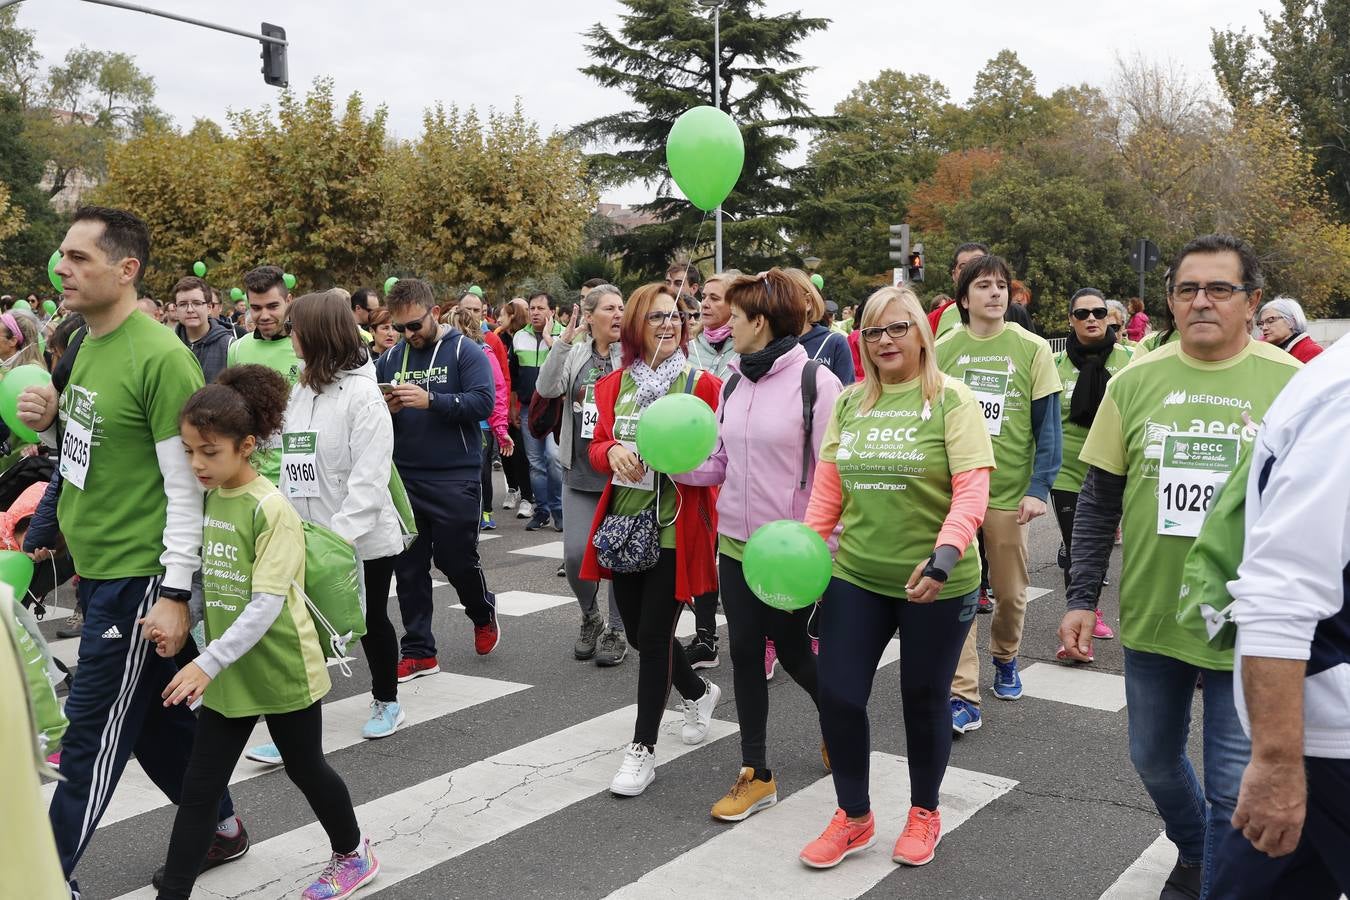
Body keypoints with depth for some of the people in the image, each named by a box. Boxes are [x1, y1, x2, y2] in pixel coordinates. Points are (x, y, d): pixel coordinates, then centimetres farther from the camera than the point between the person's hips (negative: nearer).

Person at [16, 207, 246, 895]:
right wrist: (50, 425, -1)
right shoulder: (89, 346, 10)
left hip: (137, 578, -9)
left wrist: (174, 594, -20)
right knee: (156, 716, 19)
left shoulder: (160, 357, -18)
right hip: (96, 571, 9)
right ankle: (222, 829, 35)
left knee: (93, 736, 2)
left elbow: (185, 487, -19)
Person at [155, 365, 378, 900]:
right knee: (199, 788, 6)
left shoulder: (270, 509, -20)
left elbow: (267, 604, -24)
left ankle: (353, 855, 38)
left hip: (283, 670, -6)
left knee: (305, 768, 14)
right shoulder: (208, 498, 2)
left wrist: (209, 662, -28)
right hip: (229, 671, 6)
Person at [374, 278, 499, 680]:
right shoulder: (389, 359, 9)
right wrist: (385, 409, -12)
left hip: (455, 478, -4)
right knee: (409, 568, 7)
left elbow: (483, 402, -17)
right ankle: (419, 652, 17)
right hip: (404, 477, 4)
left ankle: (483, 614, 35)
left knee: (457, 560, 4)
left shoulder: (465, 352, -4)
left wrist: (429, 400, -25)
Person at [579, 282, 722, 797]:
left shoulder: (702, 384, -6)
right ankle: (699, 693, 43)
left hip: (676, 528, -5)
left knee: (654, 634, -4)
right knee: (638, 632, 14)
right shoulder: (614, 385, 7)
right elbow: (597, 449, 7)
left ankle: (643, 749, 11)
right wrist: (614, 451, -15)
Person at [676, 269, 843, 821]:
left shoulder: (815, 381, -13)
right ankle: (755, 775, 19)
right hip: (736, 541, 6)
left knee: (790, 648, 9)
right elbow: (720, 463, 10)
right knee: (745, 650, 7)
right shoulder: (733, 382, 7)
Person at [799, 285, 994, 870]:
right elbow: (828, 488, 9)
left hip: (935, 583, -4)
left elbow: (973, 489, -16)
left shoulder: (950, 398, -9)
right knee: (836, 695, 3)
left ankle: (924, 813, 35)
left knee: (923, 700, 12)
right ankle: (853, 817, 25)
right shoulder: (849, 402, 6)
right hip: (855, 576, 4)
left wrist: (945, 554, -29)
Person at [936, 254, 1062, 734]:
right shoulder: (944, 349, 1)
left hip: (1009, 492, 0)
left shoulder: (1032, 349, -2)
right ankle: (964, 695, 2)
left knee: (1010, 593, 13)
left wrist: (1039, 488, -11)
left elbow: (1047, 425, -2)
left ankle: (1005, 658, 41)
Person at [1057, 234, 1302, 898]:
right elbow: (1098, 500, 4)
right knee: (1154, 761, 19)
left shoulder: (1293, 383, -5)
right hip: (1151, 616, 3)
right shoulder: (1135, 381, 0)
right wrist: (1082, 597, 0)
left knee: (1234, 785, 3)